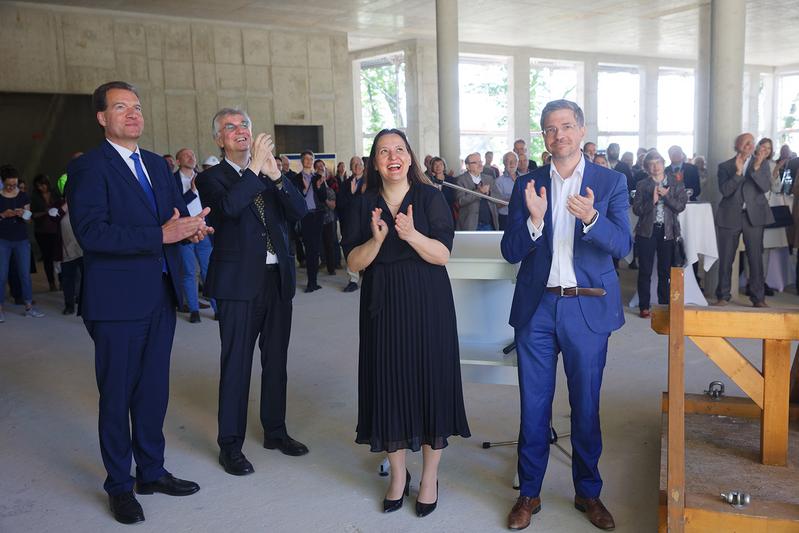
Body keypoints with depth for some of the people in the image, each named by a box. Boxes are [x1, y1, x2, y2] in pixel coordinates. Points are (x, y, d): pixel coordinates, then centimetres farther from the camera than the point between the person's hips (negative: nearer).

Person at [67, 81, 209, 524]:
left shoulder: (157, 164, 14)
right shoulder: (88, 167, -9)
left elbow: (177, 212, 16)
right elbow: (91, 233, -20)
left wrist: (188, 229, -8)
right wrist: (161, 234, -25)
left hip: (161, 295, 7)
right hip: (118, 300, -6)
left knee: (154, 390, 16)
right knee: (117, 395, 6)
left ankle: (152, 471, 32)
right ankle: (120, 485, 23)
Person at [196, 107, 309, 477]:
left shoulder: (270, 173, 11)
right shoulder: (211, 178, -2)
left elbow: (299, 213, -2)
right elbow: (229, 206, -23)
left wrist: (276, 175, -13)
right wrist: (255, 168, -20)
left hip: (278, 278, 5)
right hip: (240, 282, -5)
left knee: (276, 360, 14)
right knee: (236, 365, 1)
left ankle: (275, 431, 30)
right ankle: (230, 445, 13)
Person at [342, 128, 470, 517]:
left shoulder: (430, 197, -2)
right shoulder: (364, 205, 4)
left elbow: (443, 255, -9)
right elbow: (353, 263, -2)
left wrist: (411, 234, -26)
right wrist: (377, 239, -20)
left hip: (427, 305, -2)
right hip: (383, 307, 2)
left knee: (430, 381, 3)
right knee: (389, 384, 7)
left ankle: (430, 476, 22)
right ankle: (398, 474, 26)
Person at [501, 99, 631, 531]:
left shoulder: (611, 183, 1)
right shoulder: (527, 184, 3)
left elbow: (623, 245, -9)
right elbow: (510, 252, -2)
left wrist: (591, 219, -28)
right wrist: (534, 219, -21)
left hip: (588, 308, -1)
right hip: (536, 309, 1)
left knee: (586, 407, 12)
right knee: (533, 406, 9)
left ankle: (588, 492, 31)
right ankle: (529, 492, 26)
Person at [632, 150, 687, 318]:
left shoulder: (676, 184, 6)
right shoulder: (642, 185, 4)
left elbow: (681, 206, -4)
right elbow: (636, 209, -4)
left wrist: (666, 196, -14)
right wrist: (652, 200, -17)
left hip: (667, 231, 1)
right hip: (647, 231, -1)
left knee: (665, 271, 5)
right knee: (645, 271, 0)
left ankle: (664, 305, 15)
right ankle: (644, 307, 7)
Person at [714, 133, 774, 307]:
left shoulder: (762, 164, 7)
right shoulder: (725, 166, 5)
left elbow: (766, 187, -8)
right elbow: (725, 191, -8)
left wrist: (757, 167, -21)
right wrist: (738, 172, -18)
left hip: (754, 216, 0)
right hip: (730, 217, 0)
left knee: (756, 258, -1)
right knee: (725, 259, 4)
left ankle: (758, 298, 6)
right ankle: (723, 296, 15)